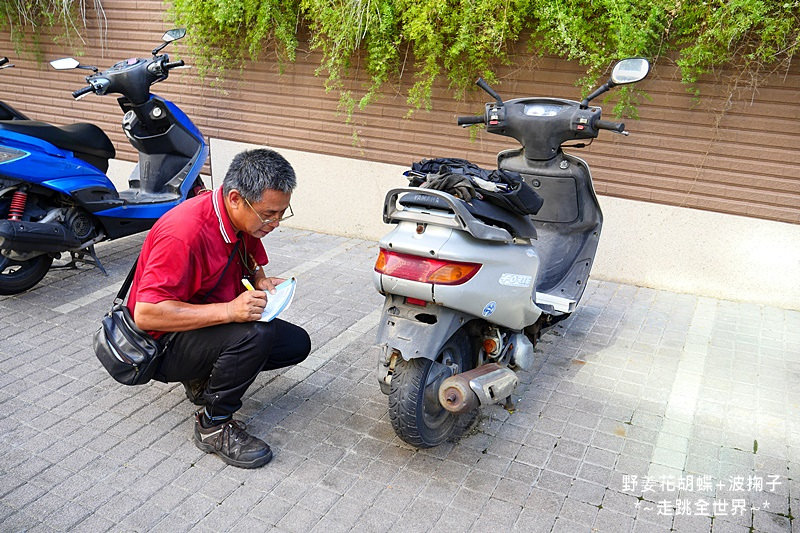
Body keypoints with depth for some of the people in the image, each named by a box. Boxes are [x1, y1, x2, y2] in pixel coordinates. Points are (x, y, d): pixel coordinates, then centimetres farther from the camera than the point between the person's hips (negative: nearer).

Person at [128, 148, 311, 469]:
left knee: (297, 343, -1)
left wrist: (261, 282, -8)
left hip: (215, 323, 9)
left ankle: (205, 378, 10)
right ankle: (213, 426, -12)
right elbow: (146, 314, -32)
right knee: (254, 334, -33)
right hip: (164, 345, -8)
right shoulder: (185, 232, -30)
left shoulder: (248, 221, -4)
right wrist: (228, 310, -37)